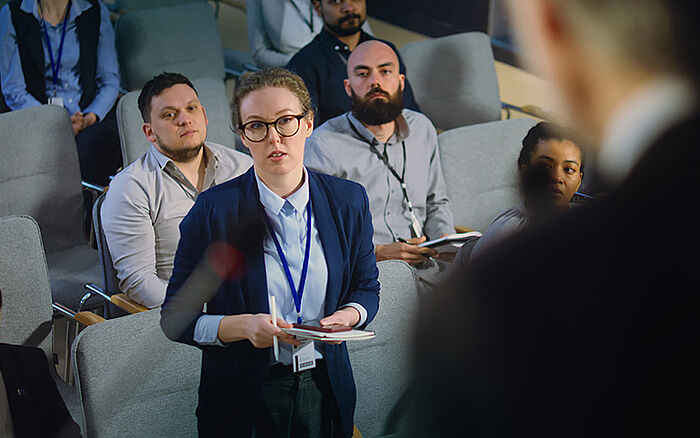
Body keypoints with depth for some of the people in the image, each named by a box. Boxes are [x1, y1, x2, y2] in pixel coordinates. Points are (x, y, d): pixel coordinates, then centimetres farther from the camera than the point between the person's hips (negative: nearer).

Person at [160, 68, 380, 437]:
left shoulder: (349, 200, -2)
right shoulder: (213, 210, -12)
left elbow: (366, 287, 10)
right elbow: (175, 318, -8)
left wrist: (348, 315, -12)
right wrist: (241, 326, -24)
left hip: (326, 389, 3)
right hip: (243, 396, -2)